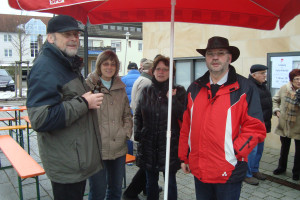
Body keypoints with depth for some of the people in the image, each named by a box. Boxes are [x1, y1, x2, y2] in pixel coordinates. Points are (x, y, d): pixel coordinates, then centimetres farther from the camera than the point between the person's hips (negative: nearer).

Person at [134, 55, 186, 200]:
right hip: (148, 144, 3)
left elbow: (183, 116, -12)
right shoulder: (146, 91, 7)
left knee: (170, 182, 10)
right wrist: (137, 133, 3)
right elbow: (137, 114, 13)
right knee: (151, 181, 16)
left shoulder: (178, 91, -2)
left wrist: (172, 99, -20)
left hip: (169, 144, -3)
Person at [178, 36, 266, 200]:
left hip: (229, 172, -3)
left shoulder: (245, 88, -4)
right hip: (199, 170, 4)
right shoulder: (195, 88, 7)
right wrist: (184, 157, 10)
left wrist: (234, 152, -16)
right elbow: (186, 127, 10)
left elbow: (256, 129, -7)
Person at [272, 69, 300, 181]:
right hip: (285, 124, 3)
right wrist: (276, 110, 0)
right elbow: (275, 100, 12)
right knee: (284, 147, 20)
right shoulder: (284, 88, -3)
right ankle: (281, 167, 40)